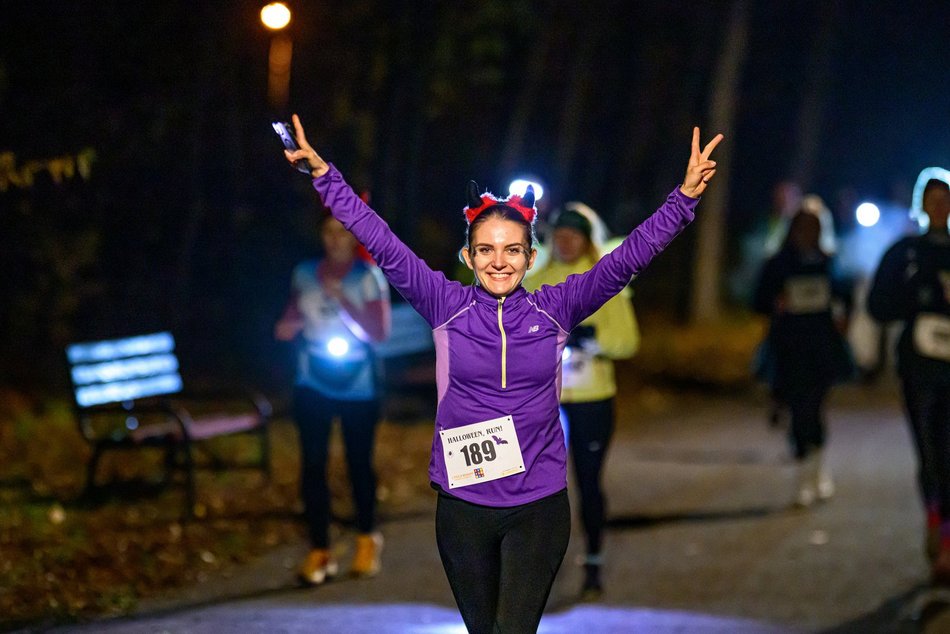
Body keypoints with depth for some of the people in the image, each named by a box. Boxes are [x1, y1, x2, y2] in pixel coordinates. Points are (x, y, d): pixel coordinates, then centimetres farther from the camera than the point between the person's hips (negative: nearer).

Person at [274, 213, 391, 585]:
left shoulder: (369, 277, -6)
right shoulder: (304, 274, 4)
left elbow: (379, 331, -13)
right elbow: (293, 318, 17)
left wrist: (342, 300, -22)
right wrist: (287, 328, -7)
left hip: (358, 386, -2)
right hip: (313, 384, 2)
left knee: (359, 462, 8)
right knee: (313, 464, -4)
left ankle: (367, 540, 30)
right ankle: (319, 551, 0)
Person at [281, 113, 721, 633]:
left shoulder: (554, 309, 0)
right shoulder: (447, 307, 0)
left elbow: (630, 256, -3)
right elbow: (382, 244, -4)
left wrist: (685, 196, -11)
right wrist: (324, 175, -10)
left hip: (538, 505, -1)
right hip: (463, 505, 1)